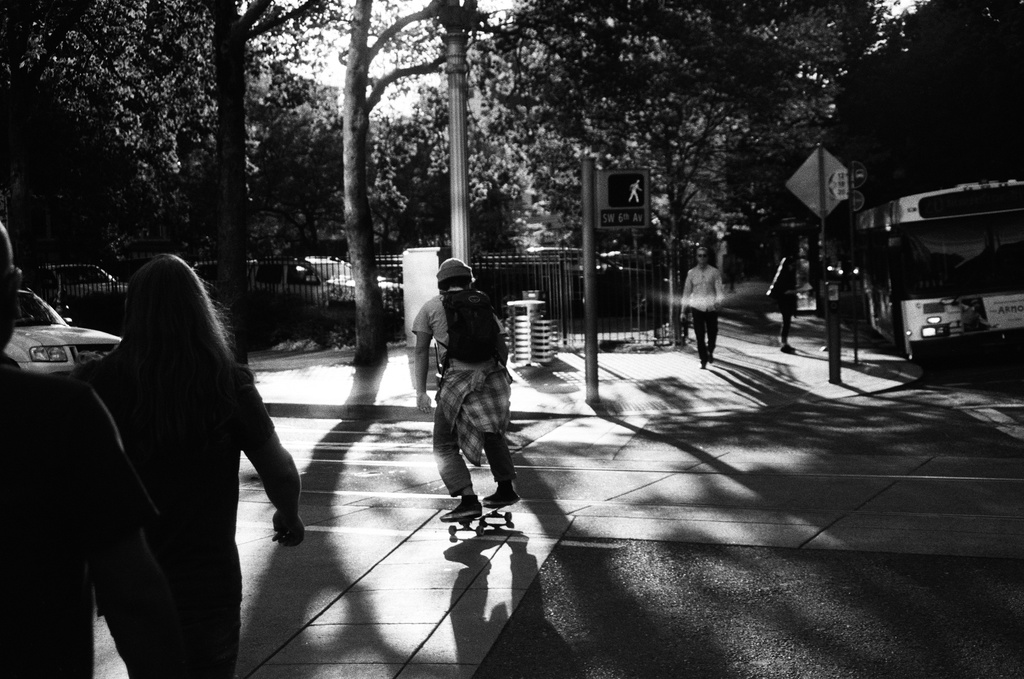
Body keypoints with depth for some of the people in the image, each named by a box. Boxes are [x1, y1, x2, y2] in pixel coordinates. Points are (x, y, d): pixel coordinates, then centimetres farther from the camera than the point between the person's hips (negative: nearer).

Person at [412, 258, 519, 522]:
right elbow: (502, 348, 18)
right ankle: (506, 490, 36)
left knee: (445, 447, 2)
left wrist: (420, 391, 3)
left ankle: (469, 501, -13)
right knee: (491, 431, 29)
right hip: (493, 378, 5)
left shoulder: (431, 307, 9)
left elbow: (421, 351, 3)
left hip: (457, 382, -4)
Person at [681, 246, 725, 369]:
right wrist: (683, 310, 9)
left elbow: (719, 289, -3)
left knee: (712, 333, 7)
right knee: (699, 335, -6)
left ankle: (710, 352, 37)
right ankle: (703, 360, 1)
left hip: (711, 307, 0)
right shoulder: (691, 273, 6)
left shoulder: (714, 272, 2)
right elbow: (686, 292, 10)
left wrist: (718, 301, -23)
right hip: (697, 307, 0)